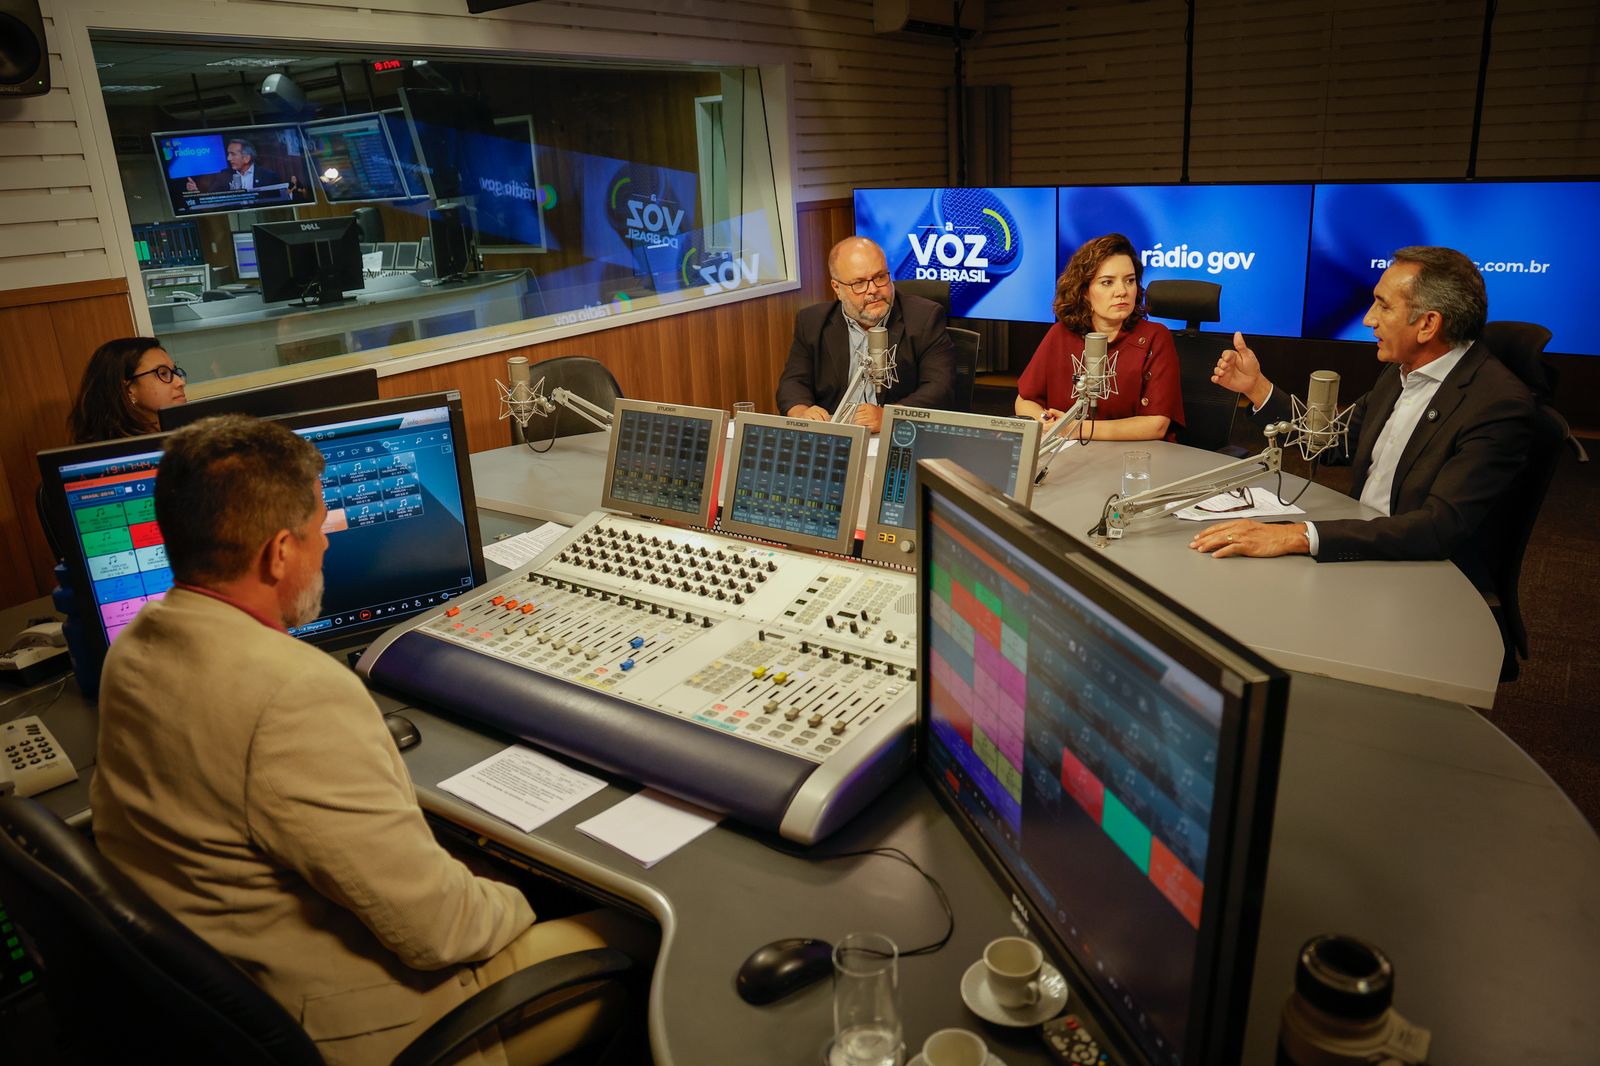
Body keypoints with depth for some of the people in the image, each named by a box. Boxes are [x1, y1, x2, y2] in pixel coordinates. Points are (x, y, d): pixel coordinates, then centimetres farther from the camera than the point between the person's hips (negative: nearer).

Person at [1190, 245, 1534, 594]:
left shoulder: (1500, 404, -20)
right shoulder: (1400, 372, 6)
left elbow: (1442, 526, -30)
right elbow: (1337, 441, 18)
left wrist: (1300, 536, -38)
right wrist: (1257, 387, 9)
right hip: (1357, 554, 7)